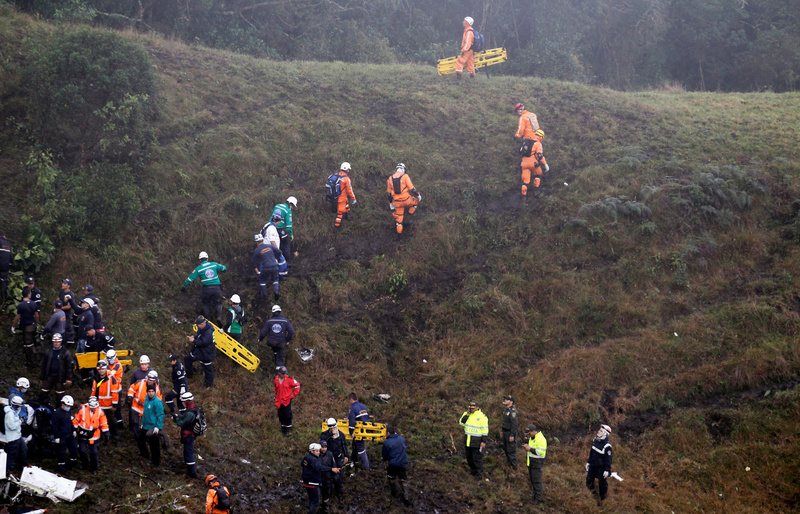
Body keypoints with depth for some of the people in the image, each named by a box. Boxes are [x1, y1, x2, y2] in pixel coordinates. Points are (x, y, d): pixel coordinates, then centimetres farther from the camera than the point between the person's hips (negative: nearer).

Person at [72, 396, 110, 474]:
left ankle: (93, 469, 19)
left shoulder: (100, 411, -9)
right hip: (82, 434, -1)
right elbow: (75, 420, -3)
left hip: (94, 435, 1)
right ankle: (84, 464, 28)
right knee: (82, 450, -2)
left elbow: (104, 423, 3)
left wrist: (105, 434, 5)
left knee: (93, 452, 1)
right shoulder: (82, 409, -15)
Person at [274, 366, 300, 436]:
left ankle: (288, 430, 6)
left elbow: (297, 385, -3)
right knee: (281, 415, 12)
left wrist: (293, 395, -2)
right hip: (279, 401, 4)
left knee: (287, 415, -4)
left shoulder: (289, 379, -14)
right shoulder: (276, 380, 0)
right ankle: (283, 427, 29)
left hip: (287, 401, -4)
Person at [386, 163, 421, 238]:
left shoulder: (390, 179, 6)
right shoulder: (405, 177, -8)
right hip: (406, 200, -3)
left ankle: (399, 234, 24)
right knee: (415, 201, 29)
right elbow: (412, 188, -10)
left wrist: (391, 204, 21)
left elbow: (389, 193, 11)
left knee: (398, 217, 18)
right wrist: (418, 195, 8)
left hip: (397, 202, 3)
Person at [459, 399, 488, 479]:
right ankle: (473, 470, 33)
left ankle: (479, 474, 7)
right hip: (467, 440, 6)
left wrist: (483, 441, -16)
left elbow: (485, 430, -12)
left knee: (477, 458, -3)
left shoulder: (482, 416, -14)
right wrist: (467, 414, -14)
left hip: (476, 441, -6)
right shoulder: (466, 414, 5)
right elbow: (462, 422, -6)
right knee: (469, 457, 16)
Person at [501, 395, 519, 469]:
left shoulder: (513, 411, -24)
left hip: (511, 432, -10)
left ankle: (513, 466, 6)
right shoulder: (506, 409, 8)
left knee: (511, 449, -3)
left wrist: (512, 435, -25)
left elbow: (514, 424, -25)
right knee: (505, 448, 19)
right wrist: (503, 431, 21)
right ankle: (509, 463, 34)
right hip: (505, 431, 10)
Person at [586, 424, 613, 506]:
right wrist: (588, 462, 20)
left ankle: (601, 499, 23)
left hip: (601, 467, -7)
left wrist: (607, 470, -18)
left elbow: (608, 458, -19)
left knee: (602, 483, 5)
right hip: (592, 465, 7)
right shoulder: (595, 440, 0)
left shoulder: (607, 445, -23)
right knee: (589, 482, 13)